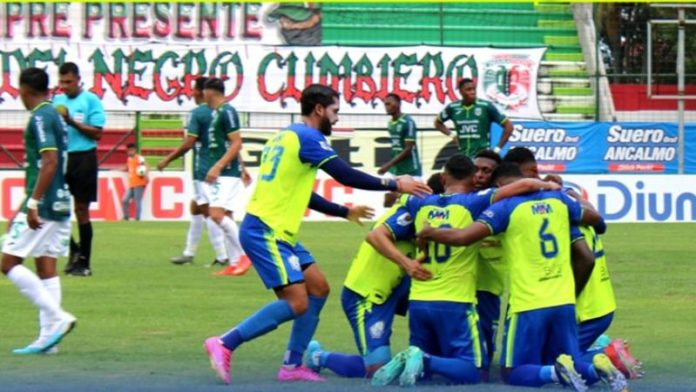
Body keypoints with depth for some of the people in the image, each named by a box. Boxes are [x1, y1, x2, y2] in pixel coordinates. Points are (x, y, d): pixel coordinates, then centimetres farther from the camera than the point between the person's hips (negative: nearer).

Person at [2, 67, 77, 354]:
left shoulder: (40, 118, -12)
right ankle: (48, 337, 4)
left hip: (44, 204, -9)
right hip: (60, 203, 9)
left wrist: (33, 204, -23)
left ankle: (57, 317, -14)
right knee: (46, 268, 8)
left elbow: (50, 162, -22)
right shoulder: (55, 116, 16)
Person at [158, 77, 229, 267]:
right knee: (195, 207, 17)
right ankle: (189, 252, 22)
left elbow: (188, 144, -17)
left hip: (203, 170, -8)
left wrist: (167, 160, -8)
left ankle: (222, 256, -10)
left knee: (209, 212, -6)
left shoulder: (198, 113, -12)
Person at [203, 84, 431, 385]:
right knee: (296, 302, -14)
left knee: (318, 288, 12)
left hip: (277, 232, 10)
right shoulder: (308, 137, -10)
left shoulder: (288, 136, 20)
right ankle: (224, 344, -13)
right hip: (266, 232, -10)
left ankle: (292, 365, 12)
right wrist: (394, 184, -5)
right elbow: (347, 176, -13)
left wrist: (343, 211, 35)